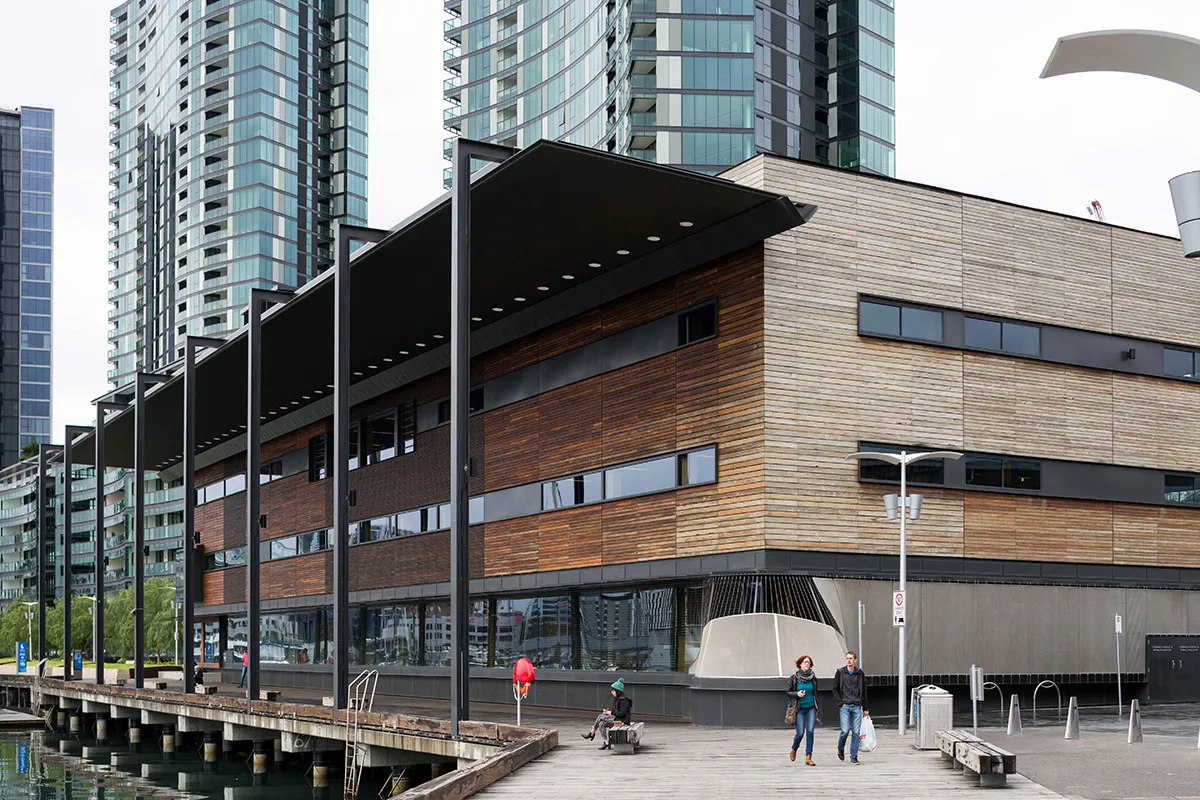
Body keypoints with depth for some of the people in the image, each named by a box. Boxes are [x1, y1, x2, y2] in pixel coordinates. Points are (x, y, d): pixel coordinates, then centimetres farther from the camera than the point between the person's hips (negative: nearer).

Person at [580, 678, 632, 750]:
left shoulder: (623, 700, -15)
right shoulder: (616, 699, 13)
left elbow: (622, 713, -21)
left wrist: (611, 712, -14)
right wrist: (608, 711, 0)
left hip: (622, 720, -9)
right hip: (616, 718, 9)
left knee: (601, 716, -16)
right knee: (601, 724, -10)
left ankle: (591, 733, -7)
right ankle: (605, 742, -7)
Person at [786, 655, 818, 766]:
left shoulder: (813, 677, 4)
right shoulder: (794, 678, -4)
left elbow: (815, 693, 13)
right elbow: (788, 692, 2)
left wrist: (817, 709, 14)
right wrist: (797, 694, -18)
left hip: (811, 708, 2)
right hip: (799, 709, -2)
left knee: (810, 731, -9)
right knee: (800, 733, -4)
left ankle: (808, 757, -4)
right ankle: (794, 750, 27)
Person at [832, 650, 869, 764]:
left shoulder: (860, 673, 9)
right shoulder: (840, 673, 4)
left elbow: (864, 691, 14)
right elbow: (835, 690, 6)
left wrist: (865, 708, 12)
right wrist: (841, 703, -6)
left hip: (856, 707, 2)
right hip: (844, 706, -2)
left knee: (856, 732, -2)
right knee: (845, 730, -11)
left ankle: (854, 757, 4)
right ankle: (840, 748, 17)